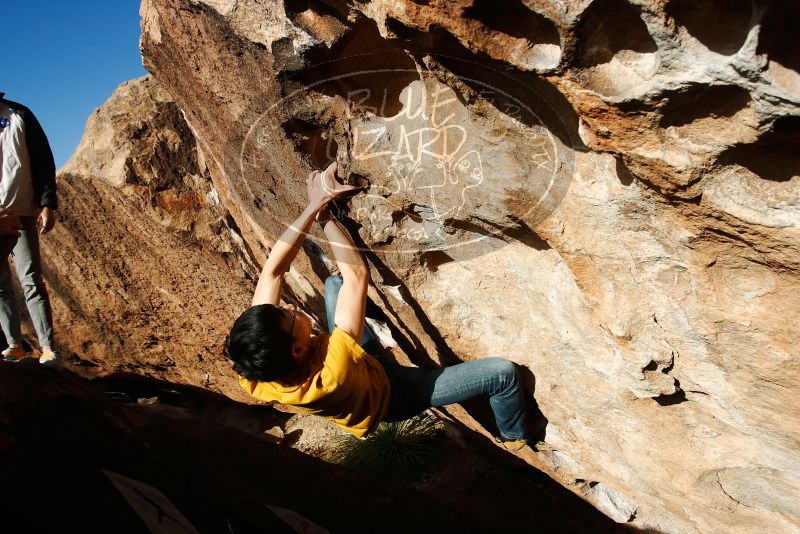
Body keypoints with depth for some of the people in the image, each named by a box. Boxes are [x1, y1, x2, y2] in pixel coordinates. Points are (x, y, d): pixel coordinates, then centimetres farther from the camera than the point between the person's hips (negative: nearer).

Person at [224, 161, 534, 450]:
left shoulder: (254, 374, -32)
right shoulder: (331, 374, -48)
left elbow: (271, 271, -28)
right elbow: (357, 273, -42)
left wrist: (313, 207, -30)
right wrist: (325, 215, -32)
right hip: (387, 392, -5)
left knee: (333, 283, 14)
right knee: (502, 373, -8)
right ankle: (513, 438, 25)